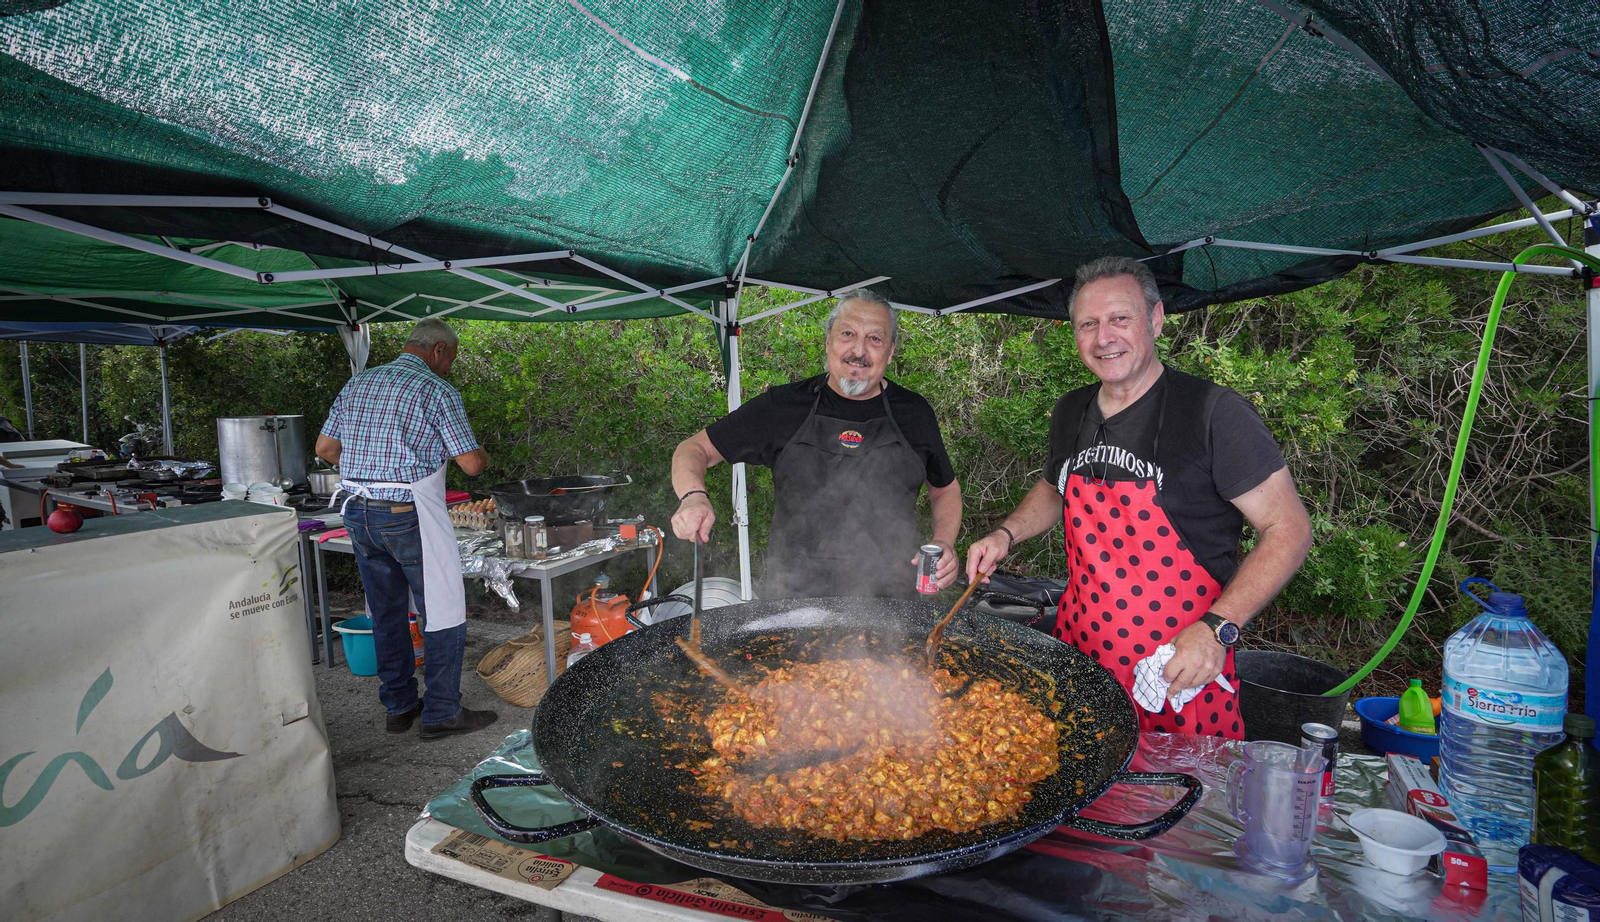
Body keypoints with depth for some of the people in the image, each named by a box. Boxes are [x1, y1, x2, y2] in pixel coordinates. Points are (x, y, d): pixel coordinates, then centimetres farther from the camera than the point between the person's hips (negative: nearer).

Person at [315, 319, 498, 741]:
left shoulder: (358, 383, 12)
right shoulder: (437, 390, -8)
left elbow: (325, 448, 15)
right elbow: (471, 463, -11)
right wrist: (481, 459, 11)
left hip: (358, 512, 7)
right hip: (409, 515, -7)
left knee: (386, 612, 17)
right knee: (443, 612, 3)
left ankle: (399, 706, 27)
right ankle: (441, 713, 9)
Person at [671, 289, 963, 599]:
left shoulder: (913, 412, 4)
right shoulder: (783, 405, -1)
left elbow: (946, 489, 17)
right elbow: (695, 449, 2)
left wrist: (943, 544, -3)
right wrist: (694, 496, -19)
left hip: (890, 599, 1)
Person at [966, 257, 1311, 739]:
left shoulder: (1213, 410, -14)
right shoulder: (1070, 412, 4)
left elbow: (1289, 528, -13)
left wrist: (1217, 628, -23)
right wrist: (1006, 534, 6)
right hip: (1079, 654, 5)